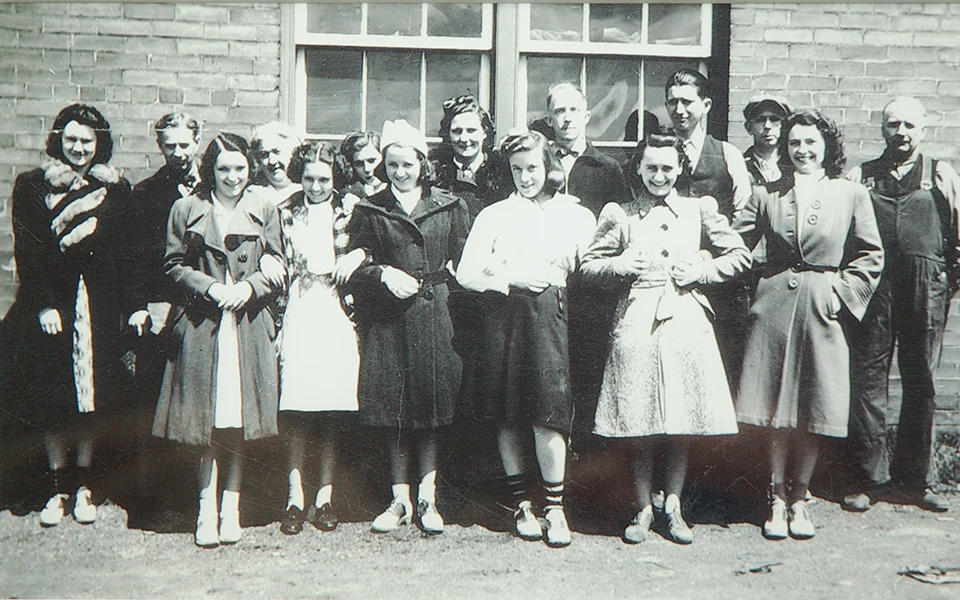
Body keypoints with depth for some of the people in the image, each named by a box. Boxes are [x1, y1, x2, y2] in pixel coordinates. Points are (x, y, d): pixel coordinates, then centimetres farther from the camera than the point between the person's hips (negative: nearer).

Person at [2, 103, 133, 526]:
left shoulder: (116, 190, 8)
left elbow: (125, 252, 5)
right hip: (50, 303, -1)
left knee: (95, 396, 2)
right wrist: (44, 305, -10)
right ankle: (57, 487, 12)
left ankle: (83, 484, 14)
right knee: (52, 399, 2)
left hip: (99, 306, 1)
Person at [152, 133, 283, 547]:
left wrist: (249, 286, -9)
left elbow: (277, 264, 9)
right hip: (201, 324, -1)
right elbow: (174, 265, 5)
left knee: (239, 419, 3)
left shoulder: (264, 210, 9)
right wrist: (209, 287, -10)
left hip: (249, 324, 1)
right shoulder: (187, 209, 5)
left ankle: (231, 508, 13)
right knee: (206, 419, -1)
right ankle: (207, 509, 8)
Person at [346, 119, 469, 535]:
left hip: (434, 315, 0)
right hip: (387, 319, 1)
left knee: (431, 406, 2)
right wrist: (383, 274, -11)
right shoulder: (369, 210, 8)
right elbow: (353, 265, 6)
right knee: (392, 411, 4)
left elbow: (464, 262, 7)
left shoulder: (449, 207, 7)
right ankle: (400, 500, 14)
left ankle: (427, 499, 12)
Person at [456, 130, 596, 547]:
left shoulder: (576, 215, 12)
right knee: (507, 413, 3)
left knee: (548, 410, -10)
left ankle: (555, 507, 0)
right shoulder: (494, 215, 13)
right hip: (504, 315, 2)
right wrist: (513, 279, -5)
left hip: (551, 316, -2)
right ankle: (520, 502, 15)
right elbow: (466, 274, 5)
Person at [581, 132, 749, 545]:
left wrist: (699, 270, -1)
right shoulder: (619, 215, 8)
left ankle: (673, 507, 16)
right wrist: (622, 265, -9)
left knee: (682, 423, 3)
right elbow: (588, 266, 9)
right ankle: (644, 508, 14)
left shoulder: (699, 210, 10)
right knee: (637, 421, 0)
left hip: (685, 320, 1)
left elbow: (740, 256, 12)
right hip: (636, 321, -1)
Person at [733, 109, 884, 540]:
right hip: (774, 308, 1)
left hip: (823, 311, 0)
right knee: (776, 412, 4)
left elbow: (870, 257, 5)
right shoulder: (766, 194, 6)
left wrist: (842, 294, -3)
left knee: (813, 414, 4)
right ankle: (778, 500, 16)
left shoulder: (851, 195, 4)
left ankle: (799, 499, 19)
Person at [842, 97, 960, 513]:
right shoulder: (860, 177, 11)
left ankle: (914, 479, 17)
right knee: (867, 379, 0)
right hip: (873, 289, 0)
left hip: (926, 290, 1)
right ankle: (866, 478, 8)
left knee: (922, 384, 7)